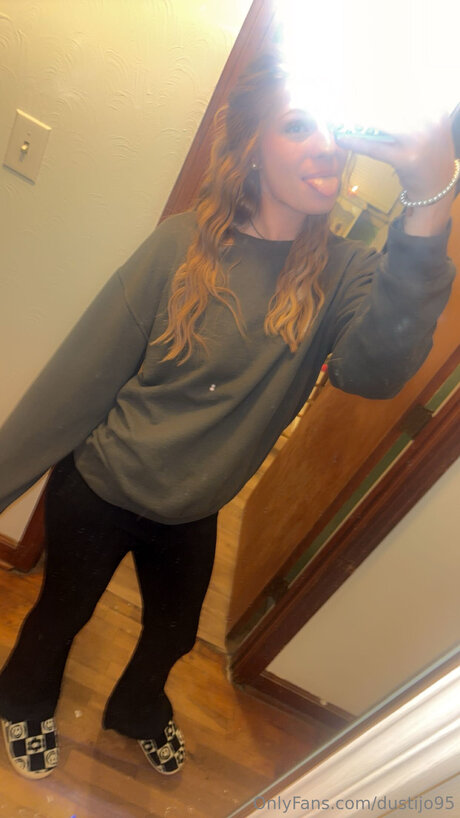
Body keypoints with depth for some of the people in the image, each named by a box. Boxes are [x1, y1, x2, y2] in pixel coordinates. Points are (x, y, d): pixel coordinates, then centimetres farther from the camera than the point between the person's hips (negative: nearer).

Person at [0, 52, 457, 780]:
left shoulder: (347, 273, -14)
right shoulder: (186, 243, -21)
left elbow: (373, 370, -34)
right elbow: (84, 372, -17)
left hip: (192, 513, 3)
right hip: (99, 491, -3)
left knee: (175, 632, 28)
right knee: (63, 614, 23)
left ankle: (138, 708, 64)